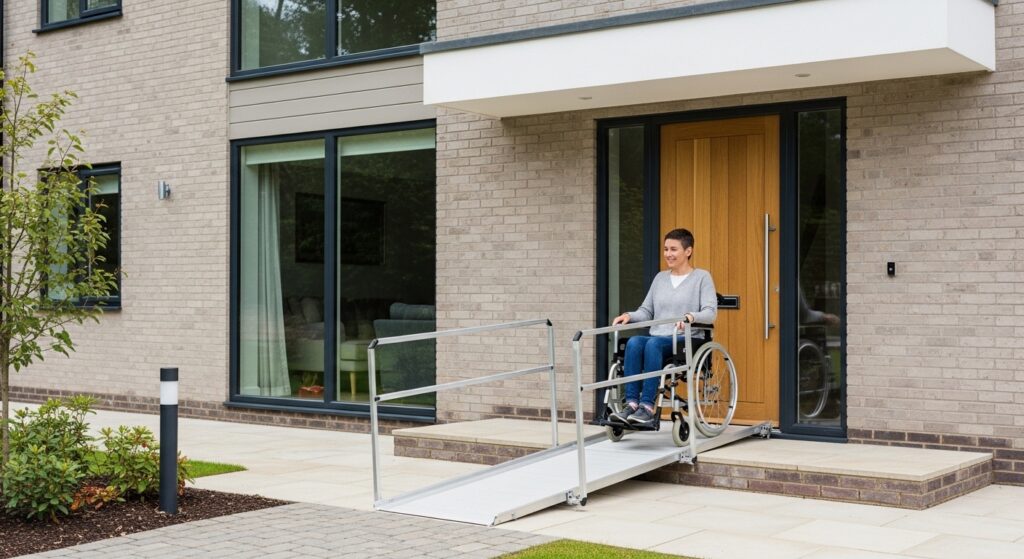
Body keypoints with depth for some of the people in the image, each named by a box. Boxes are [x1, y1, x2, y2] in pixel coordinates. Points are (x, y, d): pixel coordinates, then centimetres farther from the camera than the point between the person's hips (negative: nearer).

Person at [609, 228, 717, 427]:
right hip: (658, 337, 5)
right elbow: (646, 311, 17)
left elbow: (711, 312, -9)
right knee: (634, 342, -31)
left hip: (688, 340, -4)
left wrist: (690, 317, -29)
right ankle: (631, 403, -37)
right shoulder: (660, 277, 19)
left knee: (653, 344, -37)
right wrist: (629, 316, -4)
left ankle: (647, 407, -40)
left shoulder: (702, 277, 3)